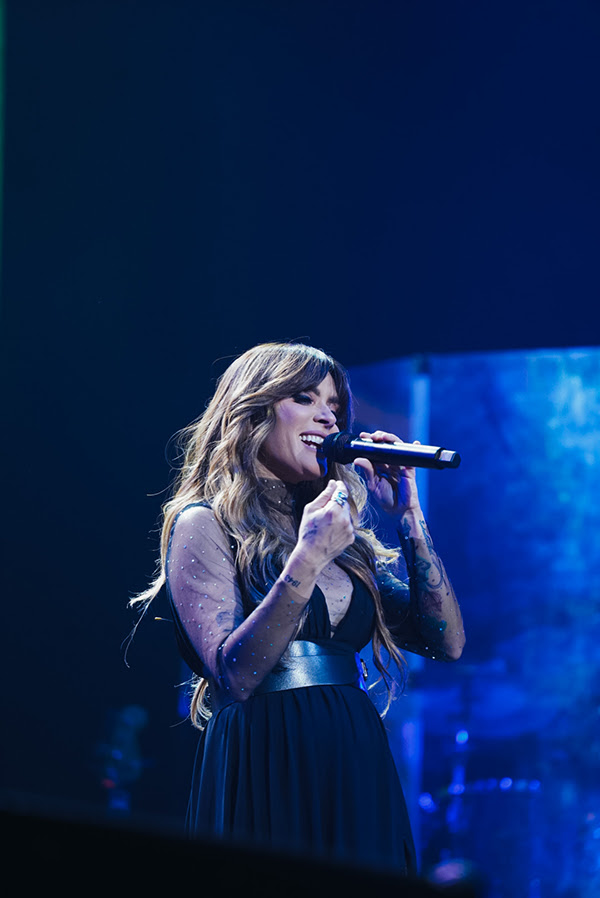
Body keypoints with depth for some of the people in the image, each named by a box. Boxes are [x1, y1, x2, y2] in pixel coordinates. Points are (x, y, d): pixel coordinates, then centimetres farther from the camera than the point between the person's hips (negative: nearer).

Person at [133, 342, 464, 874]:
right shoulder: (204, 524, -2)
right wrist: (307, 560, -21)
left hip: (360, 775, 6)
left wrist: (407, 515, 5)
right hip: (266, 771, -6)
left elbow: (446, 642, 9)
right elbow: (232, 676, -15)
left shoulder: (342, 534, 17)